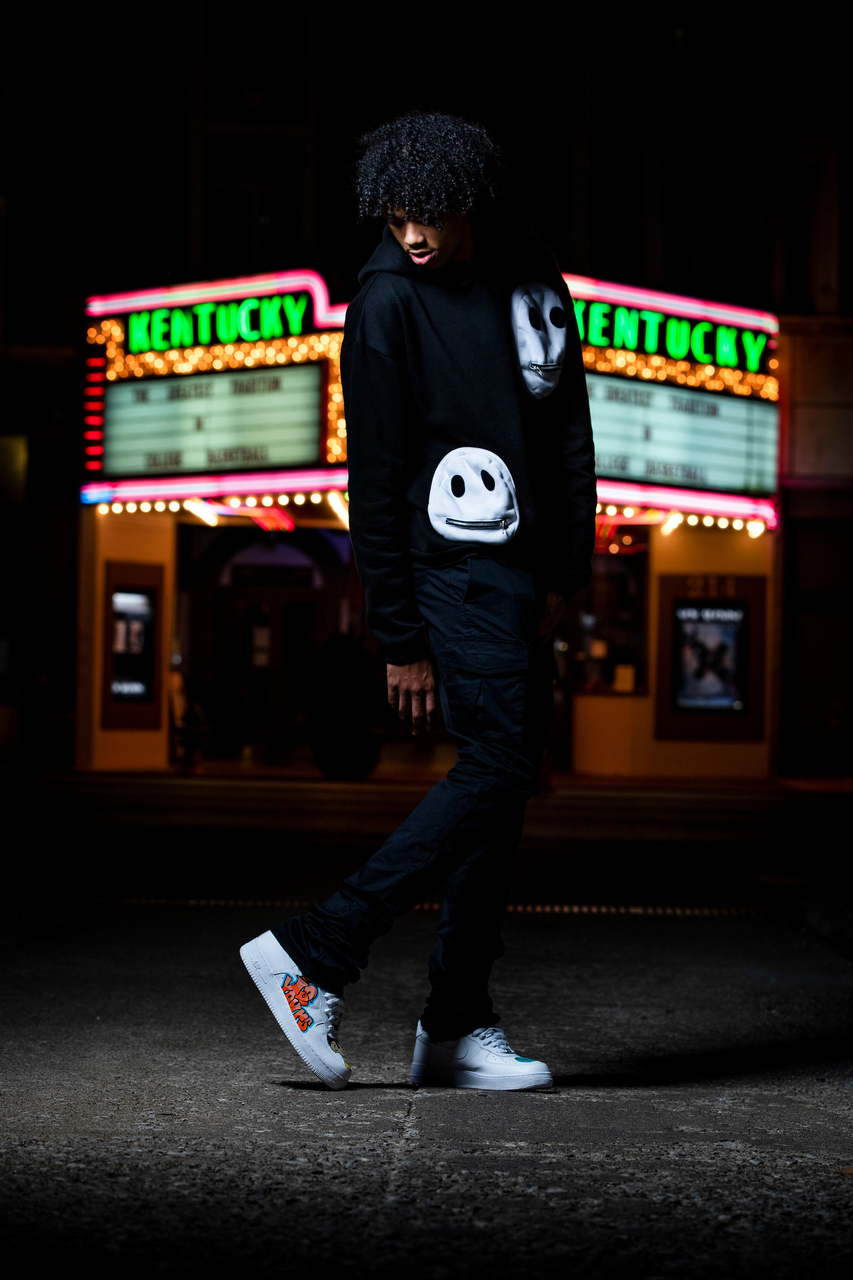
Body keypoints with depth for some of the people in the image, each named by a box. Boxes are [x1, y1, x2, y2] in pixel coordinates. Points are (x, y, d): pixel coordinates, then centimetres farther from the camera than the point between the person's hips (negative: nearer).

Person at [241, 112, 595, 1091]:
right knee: (493, 772, -14)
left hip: (523, 569, 7)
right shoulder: (388, 301, -11)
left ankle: (457, 1026, 11)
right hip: (453, 569, -7)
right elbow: (376, 482, -12)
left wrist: (566, 570, 12)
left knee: (507, 785, 5)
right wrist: (400, 639, -14)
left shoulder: (533, 277, 10)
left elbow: (567, 429, 18)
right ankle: (311, 958, -8)